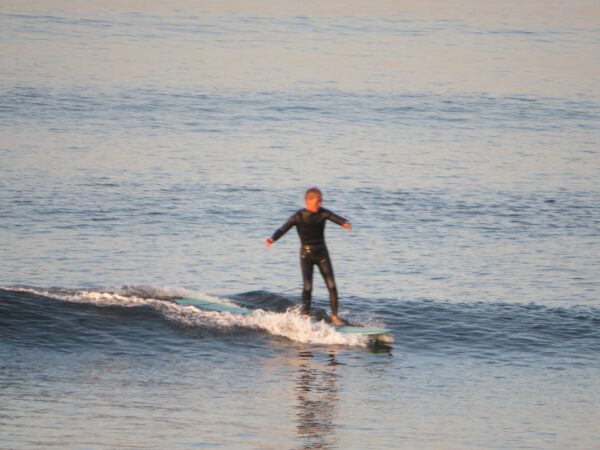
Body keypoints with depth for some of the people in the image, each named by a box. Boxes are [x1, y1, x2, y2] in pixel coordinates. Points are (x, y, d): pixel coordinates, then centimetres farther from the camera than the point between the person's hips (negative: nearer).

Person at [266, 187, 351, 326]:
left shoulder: (323, 213, -8)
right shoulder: (299, 216, -14)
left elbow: (335, 218, -26)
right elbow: (284, 228, -24)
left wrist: (345, 223, -50)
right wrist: (272, 239, -44)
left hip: (322, 253, 2)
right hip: (306, 254, -2)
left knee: (331, 285, -3)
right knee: (307, 286, -13)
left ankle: (334, 316, 6)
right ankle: (305, 315, -2)